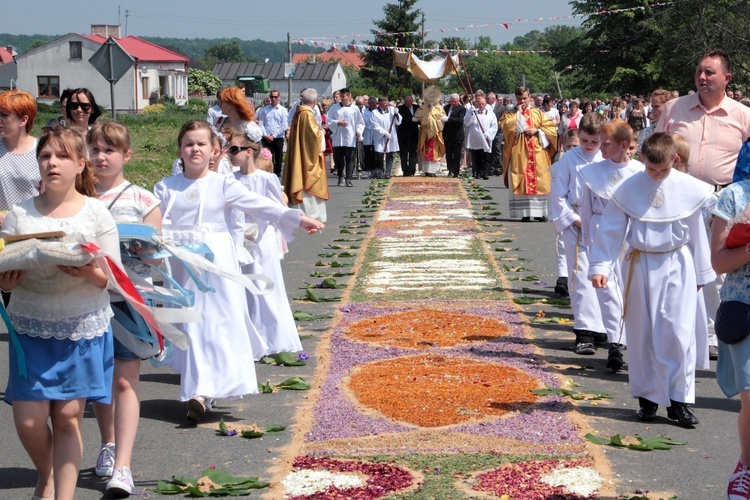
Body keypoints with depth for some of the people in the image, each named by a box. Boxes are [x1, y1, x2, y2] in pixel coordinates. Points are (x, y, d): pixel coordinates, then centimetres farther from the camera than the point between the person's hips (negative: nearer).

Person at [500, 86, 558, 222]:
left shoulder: (538, 113, 13)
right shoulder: (510, 114, 10)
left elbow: (551, 128, 6)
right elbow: (505, 126, -10)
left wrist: (537, 131, -7)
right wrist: (518, 113, -6)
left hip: (537, 154, 1)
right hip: (519, 154, -1)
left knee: (538, 182, -2)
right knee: (521, 183, -6)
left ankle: (539, 212, 3)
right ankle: (524, 213, -4)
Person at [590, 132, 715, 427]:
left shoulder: (688, 189, -3)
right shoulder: (629, 189, -4)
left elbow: (697, 231, 7)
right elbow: (610, 229, 0)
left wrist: (701, 272, 13)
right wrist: (600, 266, -6)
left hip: (677, 266, 0)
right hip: (641, 266, 1)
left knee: (679, 332, -5)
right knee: (642, 333, 6)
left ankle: (679, 400, 4)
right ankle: (647, 397, 19)